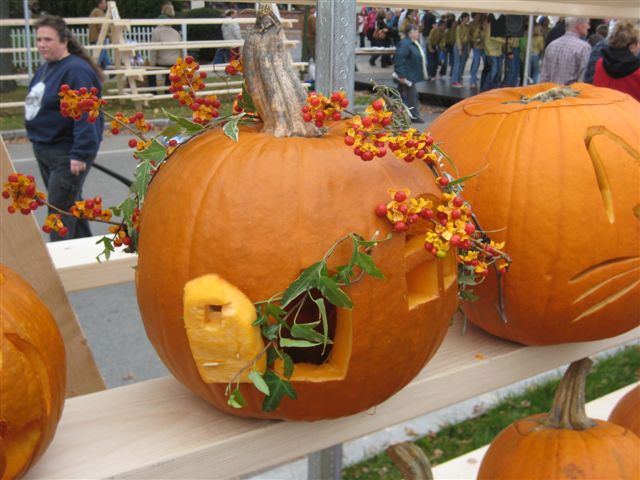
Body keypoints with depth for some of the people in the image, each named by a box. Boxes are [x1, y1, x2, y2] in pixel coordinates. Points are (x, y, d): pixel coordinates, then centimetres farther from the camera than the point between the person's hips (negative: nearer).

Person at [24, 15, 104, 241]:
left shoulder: (76, 70, -19)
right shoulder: (45, 68, 11)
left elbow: (86, 115, -24)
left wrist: (80, 153, -27)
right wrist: (38, 141, 21)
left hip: (66, 154, -10)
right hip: (44, 149, 10)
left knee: (60, 211, -6)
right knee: (71, 204, 19)